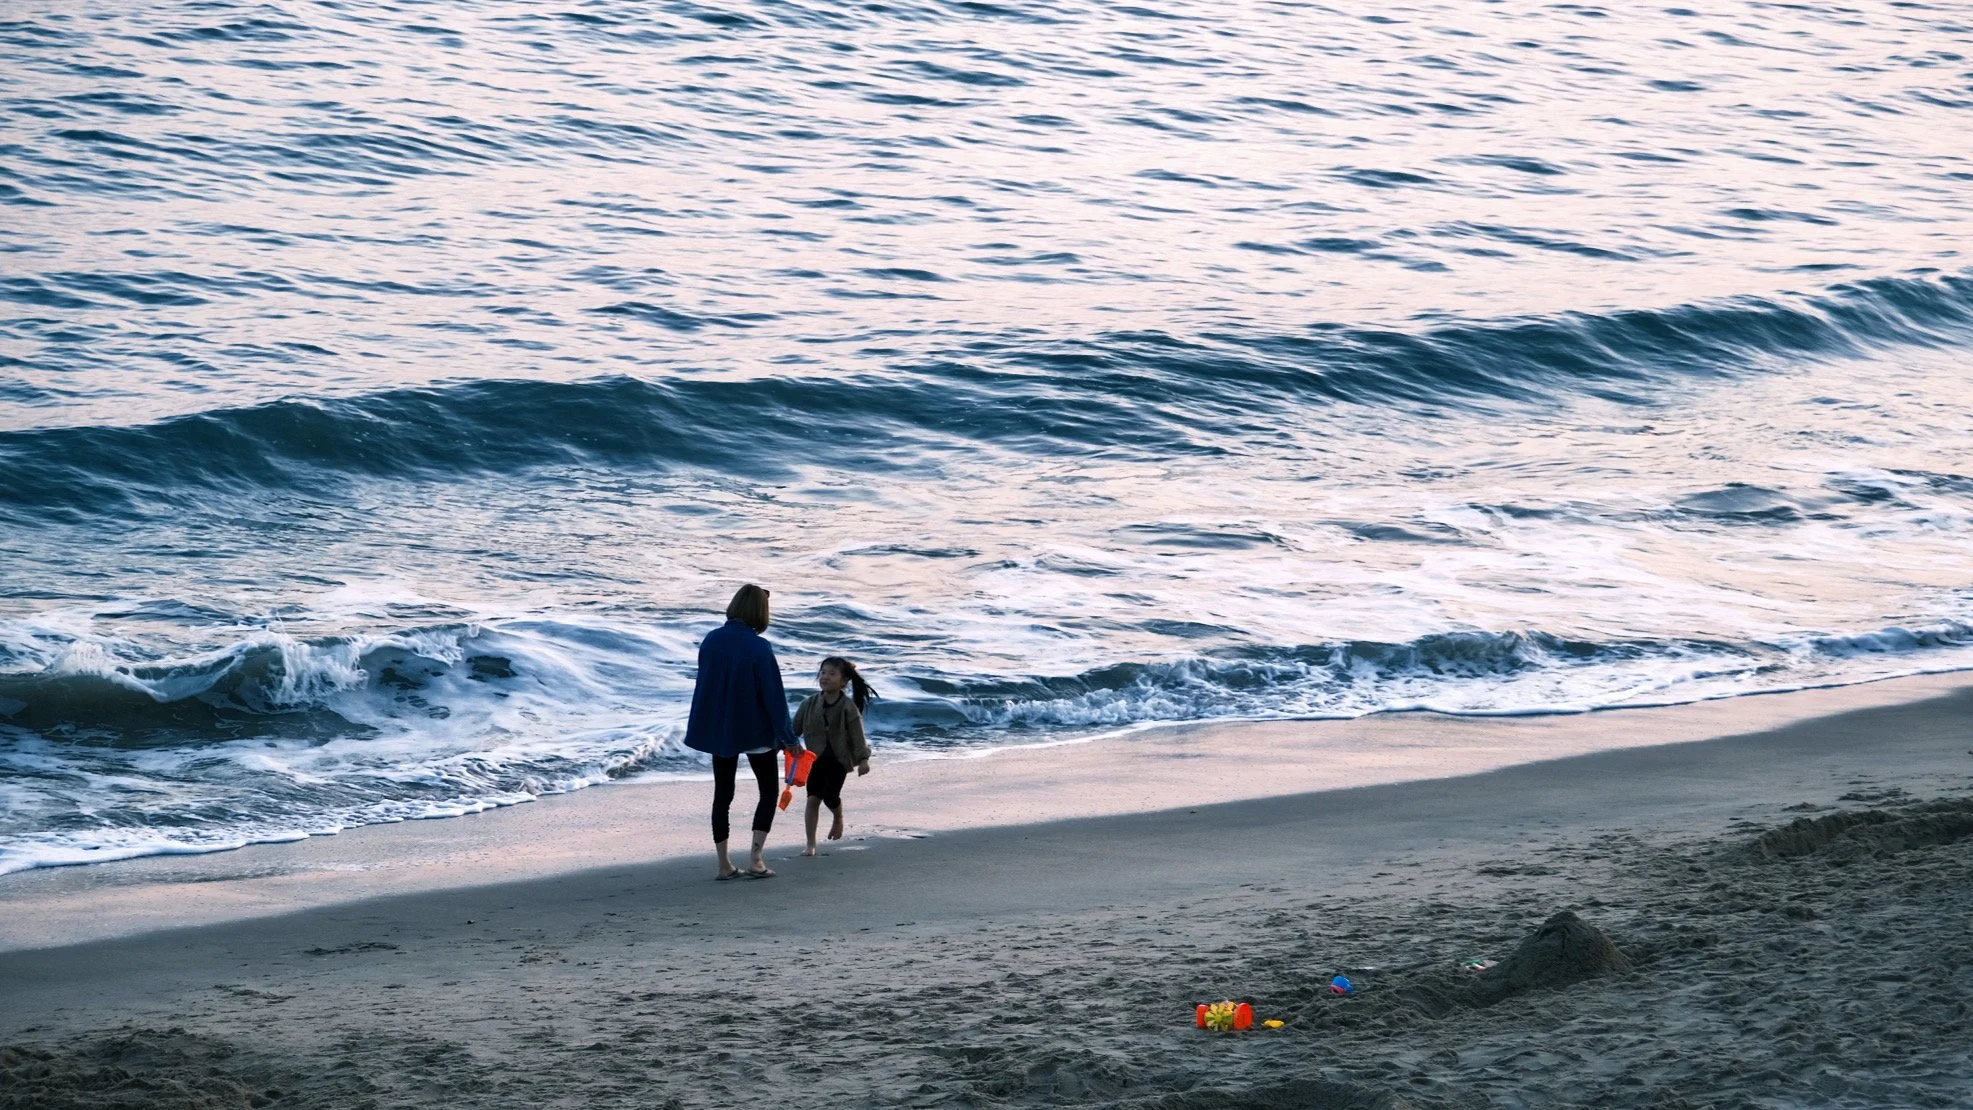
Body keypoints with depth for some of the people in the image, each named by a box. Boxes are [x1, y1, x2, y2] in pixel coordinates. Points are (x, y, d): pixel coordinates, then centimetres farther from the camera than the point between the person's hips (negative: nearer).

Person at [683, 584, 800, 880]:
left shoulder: (711, 641, -3)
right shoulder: (758, 648, -19)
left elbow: (704, 684, 6)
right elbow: (773, 695, -16)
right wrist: (788, 736, -7)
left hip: (717, 730, 4)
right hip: (755, 730, -4)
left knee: (722, 794, 12)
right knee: (769, 790, 11)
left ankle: (724, 864, 11)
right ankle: (756, 860, 2)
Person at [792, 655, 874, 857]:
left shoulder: (848, 707, -12)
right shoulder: (810, 703, -2)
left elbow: (857, 733, -14)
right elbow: (795, 727, 6)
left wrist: (862, 759, -20)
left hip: (838, 759, -3)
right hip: (815, 758, 3)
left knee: (830, 796, -11)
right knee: (813, 799, -4)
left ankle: (838, 819, 27)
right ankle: (811, 844, 1)